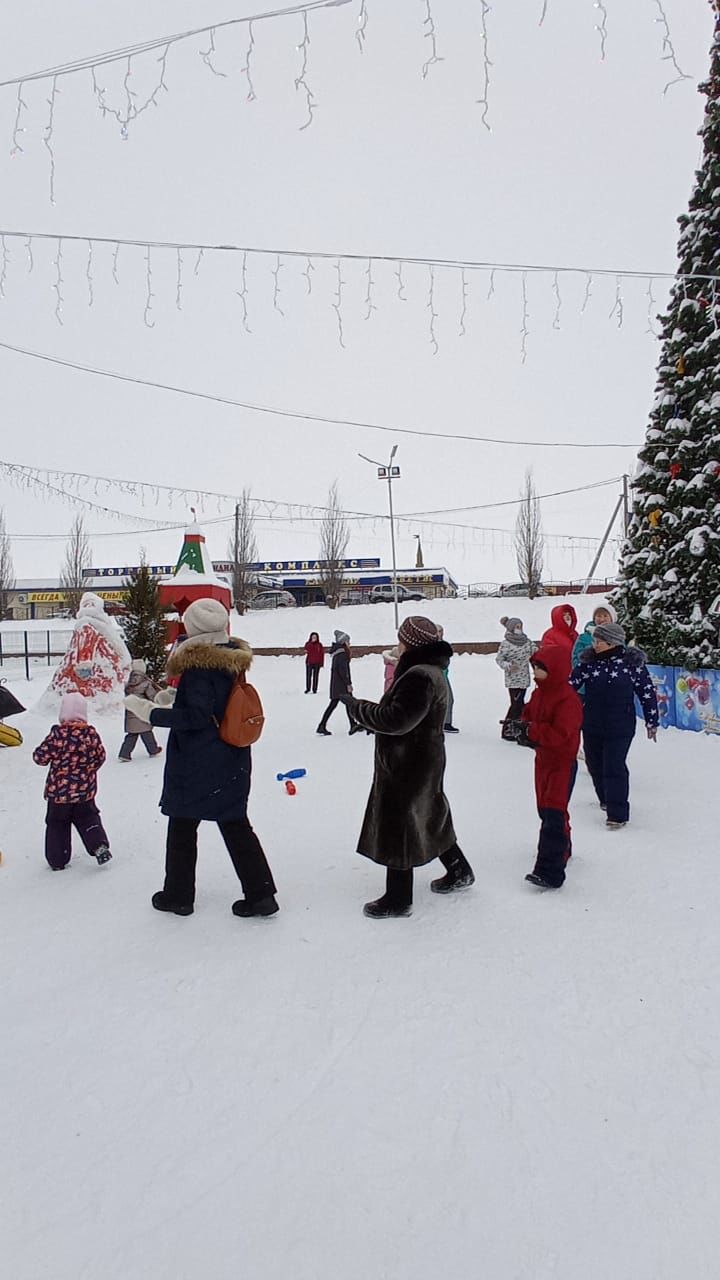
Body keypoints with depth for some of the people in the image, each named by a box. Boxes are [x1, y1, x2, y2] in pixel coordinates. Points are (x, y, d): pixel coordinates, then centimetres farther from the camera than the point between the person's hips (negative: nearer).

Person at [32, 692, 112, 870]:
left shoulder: (58, 734, -19)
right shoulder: (91, 733, -8)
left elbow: (41, 757, -13)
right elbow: (100, 757, 2)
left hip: (59, 790, -3)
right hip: (85, 790, 3)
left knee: (57, 823, 14)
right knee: (88, 818, 21)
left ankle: (57, 860, 20)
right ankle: (100, 847, 4)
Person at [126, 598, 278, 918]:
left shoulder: (198, 664, -19)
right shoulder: (234, 658, 5)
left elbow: (196, 717, -23)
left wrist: (152, 713, -16)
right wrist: (177, 699, 18)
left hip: (196, 765, -7)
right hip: (233, 763, 7)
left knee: (182, 826, 11)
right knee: (235, 825, 14)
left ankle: (178, 895, 24)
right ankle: (260, 894, 14)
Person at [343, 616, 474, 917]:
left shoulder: (420, 677, -25)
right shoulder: (430, 670, 11)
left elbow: (396, 720, -30)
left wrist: (357, 706, -19)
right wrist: (366, 709, 4)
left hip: (407, 767, -11)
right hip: (421, 762, 11)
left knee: (398, 826, 2)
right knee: (429, 818, 24)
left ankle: (398, 900, 15)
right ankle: (459, 872, 40)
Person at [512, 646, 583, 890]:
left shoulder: (568, 699, -22)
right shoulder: (539, 693, 7)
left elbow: (559, 735, -29)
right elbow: (529, 715, 16)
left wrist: (530, 730, -27)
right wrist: (523, 727, -7)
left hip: (562, 763, -9)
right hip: (543, 760, 9)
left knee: (553, 813, -15)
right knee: (545, 809, 21)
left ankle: (550, 872, -16)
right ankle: (561, 850, 44)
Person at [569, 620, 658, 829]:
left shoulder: (632, 663, -8)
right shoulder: (589, 661, 1)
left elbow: (647, 692, -1)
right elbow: (571, 683, 2)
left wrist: (652, 722, 3)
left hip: (620, 727, -5)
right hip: (591, 726, 5)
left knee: (614, 768, -10)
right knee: (595, 765, 16)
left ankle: (618, 814, -2)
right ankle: (606, 800, 40)